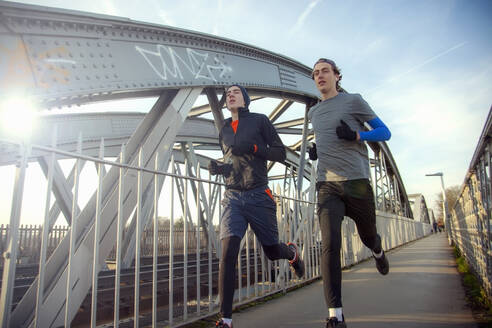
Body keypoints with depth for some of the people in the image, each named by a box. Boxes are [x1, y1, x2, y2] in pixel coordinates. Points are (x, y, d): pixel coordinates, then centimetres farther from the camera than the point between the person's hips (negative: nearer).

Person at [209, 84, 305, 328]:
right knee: (228, 251, -14)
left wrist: (253, 147, -17)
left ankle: (292, 252, 46)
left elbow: (280, 153, -1)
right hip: (232, 198, 3)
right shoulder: (224, 131, 17)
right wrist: (218, 168, 4)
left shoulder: (260, 120, 4)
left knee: (272, 252, 8)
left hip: (258, 196, -3)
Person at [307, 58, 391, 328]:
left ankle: (378, 252, 54)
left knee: (368, 236, 15)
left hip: (357, 180, -2)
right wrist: (315, 150, 12)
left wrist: (356, 135, -14)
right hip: (327, 184, 2)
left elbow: (384, 132, 6)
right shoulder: (313, 112, 19)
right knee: (329, 245, -14)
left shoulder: (353, 101, 5)